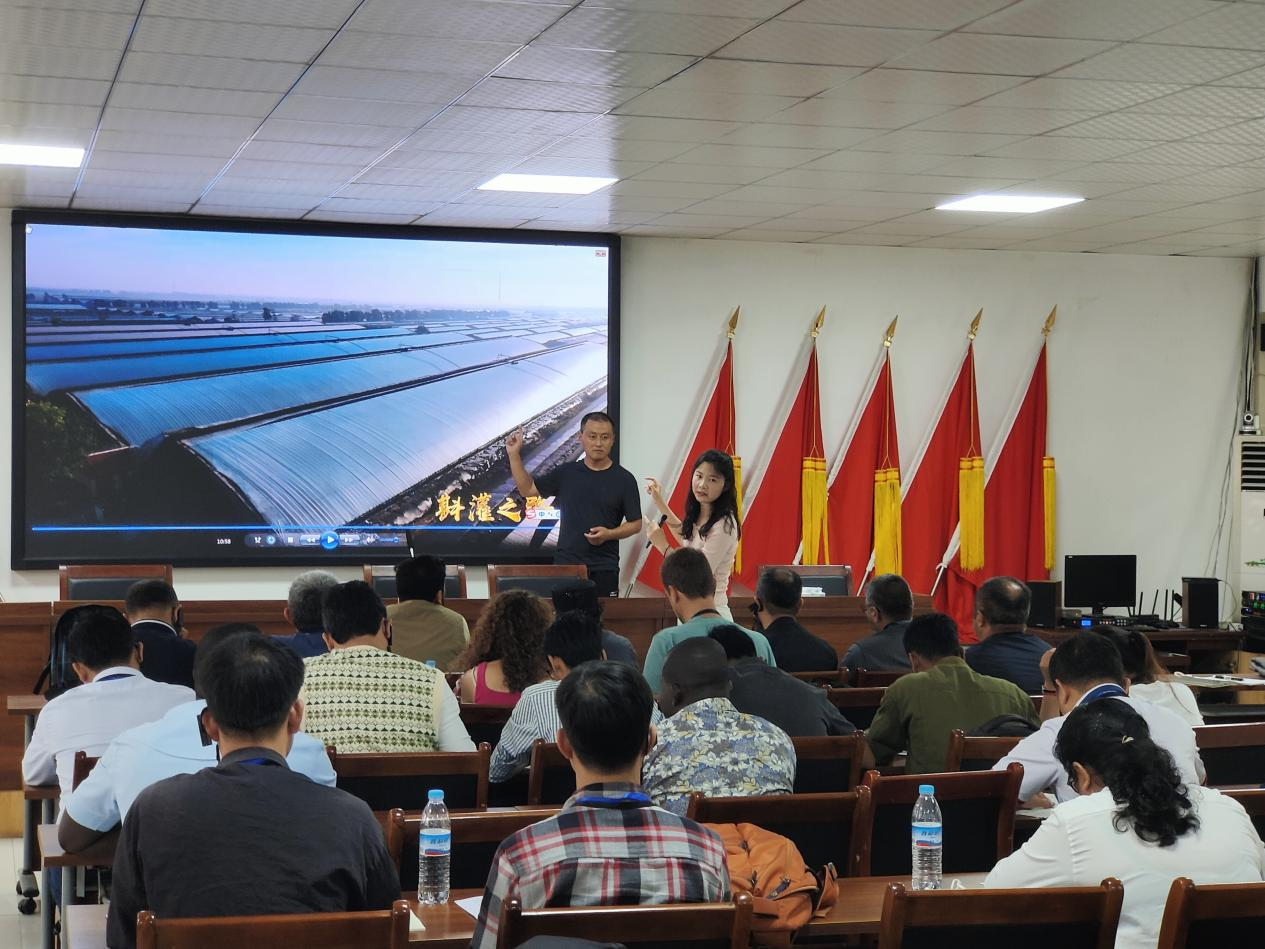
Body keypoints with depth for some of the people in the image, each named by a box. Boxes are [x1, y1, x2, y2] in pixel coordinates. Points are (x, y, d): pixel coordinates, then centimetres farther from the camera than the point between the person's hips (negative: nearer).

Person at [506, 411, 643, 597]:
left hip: (604, 568, -2)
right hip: (565, 564, 2)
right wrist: (514, 454, 2)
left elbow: (635, 524, 2)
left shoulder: (624, 479, 0)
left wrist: (609, 534, -16)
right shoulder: (566, 473, 7)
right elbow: (527, 489, 12)